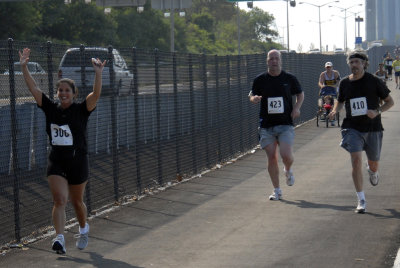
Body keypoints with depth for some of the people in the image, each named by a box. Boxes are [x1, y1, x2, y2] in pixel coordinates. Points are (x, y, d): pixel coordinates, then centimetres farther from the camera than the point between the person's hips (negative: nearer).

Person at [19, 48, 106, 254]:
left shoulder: (81, 110, -8)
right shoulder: (51, 108, 0)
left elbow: (95, 94, -25)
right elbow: (33, 88, -3)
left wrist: (98, 74, -40)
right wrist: (24, 67, -12)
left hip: (77, 160, -2)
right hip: (56, 161, 2)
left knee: (77, 201, 14)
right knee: (59, 200, -12)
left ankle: (83, 229, 40)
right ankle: (59, 238, -17)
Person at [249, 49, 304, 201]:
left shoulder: (289, 78, 3)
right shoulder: (260, 79, 3)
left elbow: (300, 94, 16)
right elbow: (252, 94, 14)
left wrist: (297, 107, -2)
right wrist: (253, 98, -10)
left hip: (285, 125, -1)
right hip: (267, 126, 1)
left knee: (286, 155, -15)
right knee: (271, 158, 0)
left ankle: (288, 171, 21)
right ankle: (277, 190, 12)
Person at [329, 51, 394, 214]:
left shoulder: (374, 81, -6)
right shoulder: (344, 83, 3)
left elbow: (390, 101, 1)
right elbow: (340, 101, 21)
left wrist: (377, 112, -17)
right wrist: (335, 110, -1)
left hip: (373, 128, 0)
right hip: (352, 128, 1)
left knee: (374, 165, 12)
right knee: (356, 160, -17)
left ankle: (372, 171, 53)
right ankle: (361, 201, -12)